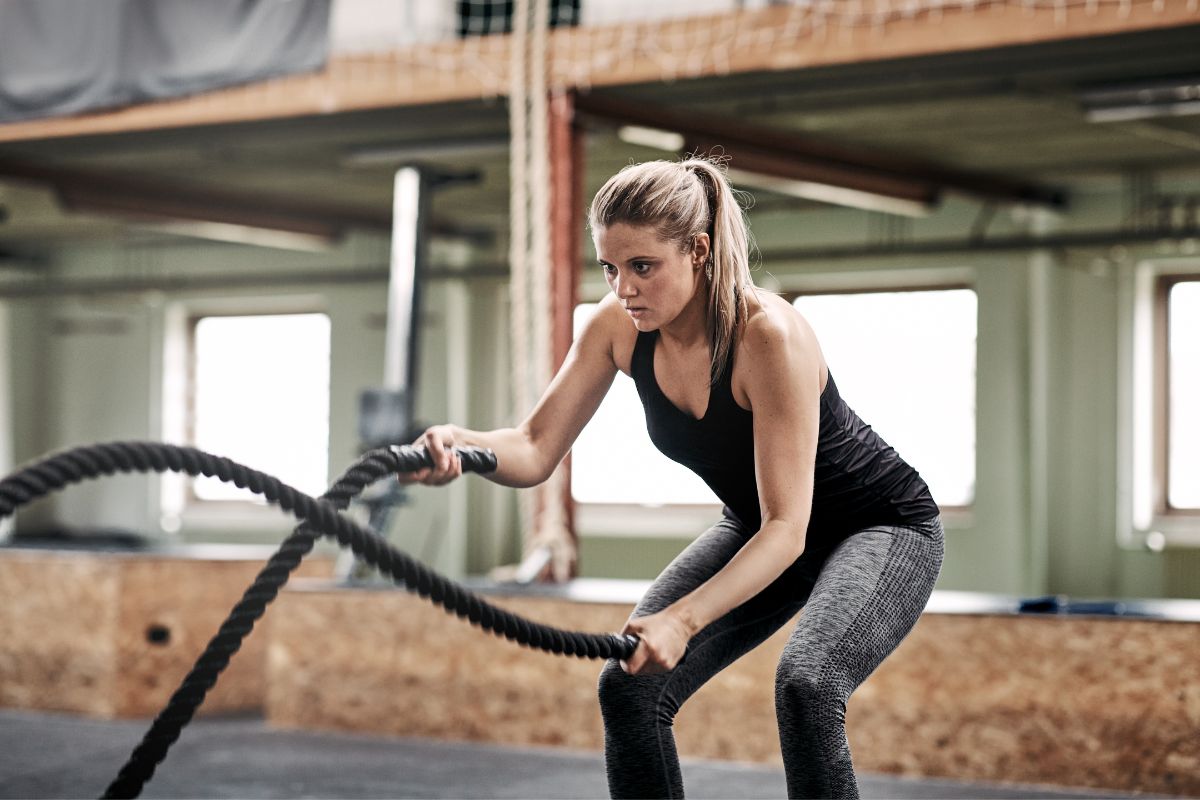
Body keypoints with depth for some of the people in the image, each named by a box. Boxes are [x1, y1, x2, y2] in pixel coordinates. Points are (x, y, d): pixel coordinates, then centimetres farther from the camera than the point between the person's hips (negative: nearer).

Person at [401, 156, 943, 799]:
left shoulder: (770, 335, -33)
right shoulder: (619, 326, -15)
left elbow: (788, 529, -34)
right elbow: (536, 451, -16)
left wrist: (683, 619, -47)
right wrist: (459, 444, -38)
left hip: (884, 527, -6)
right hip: (757, 528, 6)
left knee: (805, 684, -32)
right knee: (629, 686, -10)